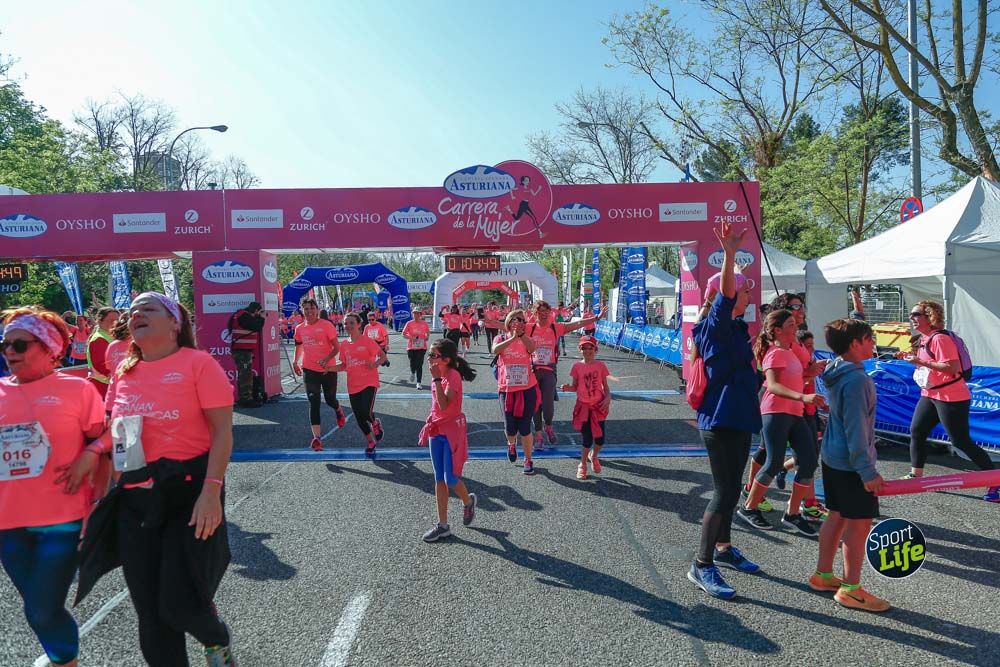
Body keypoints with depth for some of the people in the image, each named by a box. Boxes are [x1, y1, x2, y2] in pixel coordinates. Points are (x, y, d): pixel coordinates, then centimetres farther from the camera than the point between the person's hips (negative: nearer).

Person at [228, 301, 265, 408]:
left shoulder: (244, 315, 18)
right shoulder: (244, 316, -15)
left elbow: (254, 328, 21)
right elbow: (256, 327, -18)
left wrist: (259, 318, 12)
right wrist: (261, 317, -5)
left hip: (244, 350, 11)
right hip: (242, 350, -11)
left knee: (247, 374, 15)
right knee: (245, 374, -9)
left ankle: (247, 398, 22)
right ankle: (245, 399, -8)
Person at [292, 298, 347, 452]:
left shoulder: (327, 325, -9)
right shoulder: (300, 328, 4)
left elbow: (336, 347, -10)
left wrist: (327, 359, -25)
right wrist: (295, 361, 11)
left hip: (328, 369, -2)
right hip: (309, 370, 2)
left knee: (330, 400, 12)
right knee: (313, 403, -5)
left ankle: (339, 411, 50)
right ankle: (316, 438, -7)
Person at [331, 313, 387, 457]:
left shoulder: (367, 341, -8)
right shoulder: (344, 344, 8)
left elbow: (383, 356, -3)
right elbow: (344, 365, 14)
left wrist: (375, 365, -22)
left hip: (369, 383, -5)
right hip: (353, 386, 5)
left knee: (366, 413, -21)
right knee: (359, 418, 8)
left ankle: (375, 424, 16)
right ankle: (371, 443, 30)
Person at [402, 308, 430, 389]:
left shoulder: (424, 323, 3)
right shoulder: (409, 323, -1)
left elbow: (428, 332, 18)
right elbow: (403, 334, 2)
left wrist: (427, 337, -3)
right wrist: (410, 338, -15)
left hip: (421, 347, 0)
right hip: (411, 347, 0)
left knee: (419, 365, -4)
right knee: (413, 364, 0)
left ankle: (418, 383, 2)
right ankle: (412, 373, 37)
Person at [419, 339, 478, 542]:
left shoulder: (453, 375, -19)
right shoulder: (439, 375, 6)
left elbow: (444, 405, -30)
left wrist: (436, 379, -28)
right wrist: (428, 426, 16)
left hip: (452, 432, -8)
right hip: (436, 431, 8)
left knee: (451, 480, -4)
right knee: (439, 479, 10)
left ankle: (468, 501, 28)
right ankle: (442, 525, 18)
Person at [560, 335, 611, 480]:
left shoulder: (600, 365, -1)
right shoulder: (577, 366, -2)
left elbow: (605, 386, 4)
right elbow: (575, 387, 3)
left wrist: (608, 397, -13)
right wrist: (568, 388, -18)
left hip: (598, 405, 1)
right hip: (583, 405, -1)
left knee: (600, 438, 1)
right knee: (587, 439, -1)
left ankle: (594, 457, 35)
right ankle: (583, 464, 23)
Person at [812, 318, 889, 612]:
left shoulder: (839, 372, 9)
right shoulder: (856, 379, -21)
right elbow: (856, 429, -23)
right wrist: (867, 471, -21)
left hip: (833, 457, 10)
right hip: (851, 464, -10)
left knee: (837, 516, 17)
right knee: (859, 523, 0)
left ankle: (822, 575, 27)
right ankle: (851, 589, 9)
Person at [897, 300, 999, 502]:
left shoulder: (940, 338, -20)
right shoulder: (924, 339, 10)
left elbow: (952, 367, -27)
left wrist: (920, 362, -28)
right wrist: (911, 357, 7)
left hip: (951, 398, -10)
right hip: (930, 395, 10)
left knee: (961, 441, -5)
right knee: (916, 432, 10)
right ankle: (916, 475, 21)